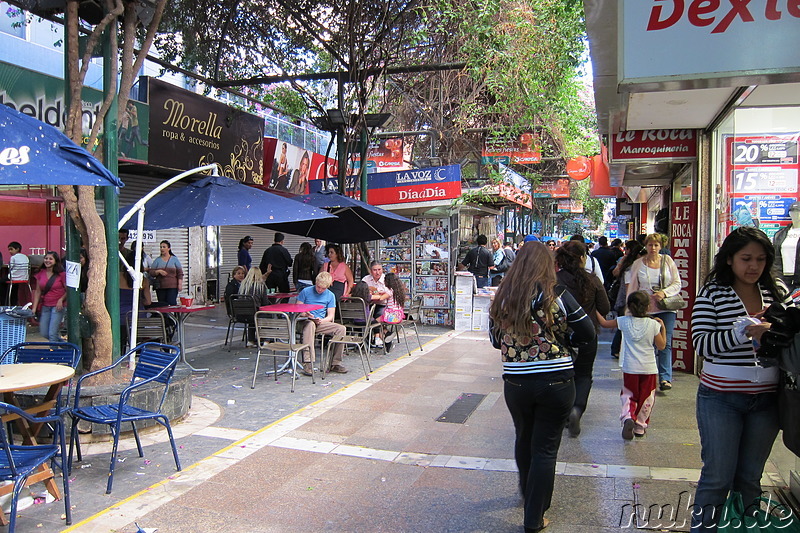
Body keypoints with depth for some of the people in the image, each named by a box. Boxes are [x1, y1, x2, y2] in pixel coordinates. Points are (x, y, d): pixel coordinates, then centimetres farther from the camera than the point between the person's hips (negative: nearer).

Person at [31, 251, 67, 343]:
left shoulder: (61, 274, -7)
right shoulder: (40, 274, 6)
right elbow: (37, 291, 8)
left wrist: (61, 299, -19)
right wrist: (34, 308, 3)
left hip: (58, 306, -5)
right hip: (45, 306, 6)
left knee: (52, 334, -9)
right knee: (44, 333, 9)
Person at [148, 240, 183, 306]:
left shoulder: (174, 259, 7)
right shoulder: (157, 260, 10)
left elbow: (180, 273, 5)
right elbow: (151, 272, 5)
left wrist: (180, 284, -4)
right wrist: (158, 271, -14)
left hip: (172, 286, -2)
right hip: (160, 287, 2)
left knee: (172, 303, -14)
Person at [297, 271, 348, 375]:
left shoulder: (330, 295, 9)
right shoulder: (306, 292, 3)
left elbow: (330, 316, 7)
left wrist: (321, 320, -14)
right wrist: (305, 314, -20)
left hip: (321, 323, 3)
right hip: (305, 321, -3)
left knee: (341, 328, -22)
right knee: (310, 324, -40)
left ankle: (335, 363, -16)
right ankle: (307, 363, -47)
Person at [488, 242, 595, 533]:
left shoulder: (502, 298, -3)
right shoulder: (557, 296, -12)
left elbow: (496, 340, 9)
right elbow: (588, 332, -2)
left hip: (516, 384, 3)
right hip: (556, 383, -3)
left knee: (524, 438, 25)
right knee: (545, 448, 9)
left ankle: (527, 493, 48)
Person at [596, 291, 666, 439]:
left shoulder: (624, 321, -6)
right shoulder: (654, 324, -7)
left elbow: (604, 323, 6)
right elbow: (661, 346, 1)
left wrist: (596, 311, 19)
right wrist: (663, 327, 9)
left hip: (630, 368, 0)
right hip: (649, 369, 0)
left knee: (628, 395, 13)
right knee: (646, 398, 13)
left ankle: (628, 417, -12)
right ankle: (640, 426, 19)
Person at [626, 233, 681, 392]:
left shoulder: (667, 261, 5)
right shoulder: (638, 264, 5)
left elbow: (677, 283, 5)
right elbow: (632, 288, 8)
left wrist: (664, 292, -13)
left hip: (666, 308, 0)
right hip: (646, 309, 0)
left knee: (665, 343, -4)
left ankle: (665, 378, -3)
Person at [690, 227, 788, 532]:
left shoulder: (776, 292, 4)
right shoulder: (712, 294, -7)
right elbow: (701, 343, -14)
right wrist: (744, 331, -26)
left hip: (766, 400, 4)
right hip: (721, 398, -4)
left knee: (750, 478, 17)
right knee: (718, 477, 5)